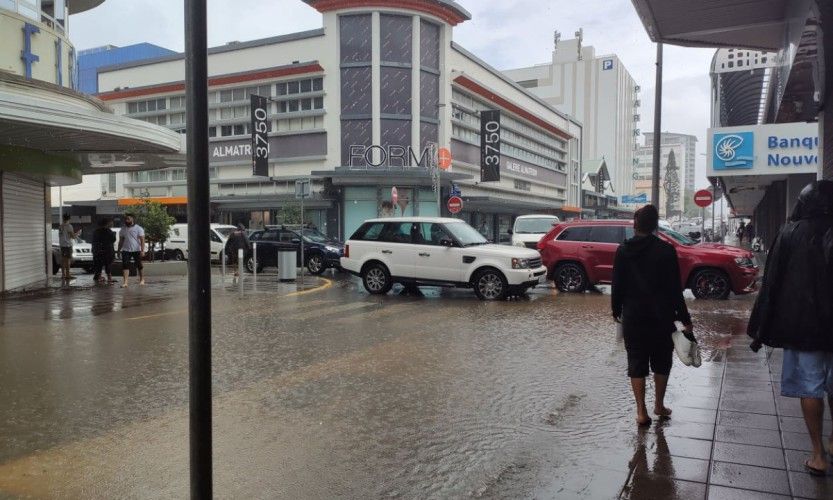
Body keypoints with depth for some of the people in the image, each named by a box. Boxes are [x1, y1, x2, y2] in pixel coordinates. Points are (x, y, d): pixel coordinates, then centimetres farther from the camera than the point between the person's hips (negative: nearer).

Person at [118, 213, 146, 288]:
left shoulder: (138, 228, -5)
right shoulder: (123, 229, 8)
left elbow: (142, 240, -9)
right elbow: (121, 240, 15)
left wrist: (142, 250, -17)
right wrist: (119, 250, 10)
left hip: (137, 250, -3)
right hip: (126, 250, 3)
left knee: (139, 265, 9)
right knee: (125, 266, -10)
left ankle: (142, 280, 26)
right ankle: (125, 282, -14)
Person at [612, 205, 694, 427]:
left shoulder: (623, 251, -4)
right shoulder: (666, 250, -9)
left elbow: (617, 285, 0)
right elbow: (675, 288, -9)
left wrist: (616, 310, 13)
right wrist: (685, 319, -3)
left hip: (633, 317, 1)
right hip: (662, 317, 0)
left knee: (636, 364, 6)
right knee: (662, 362, 17)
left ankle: (641, 412, 4)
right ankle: (659, 406, 27)